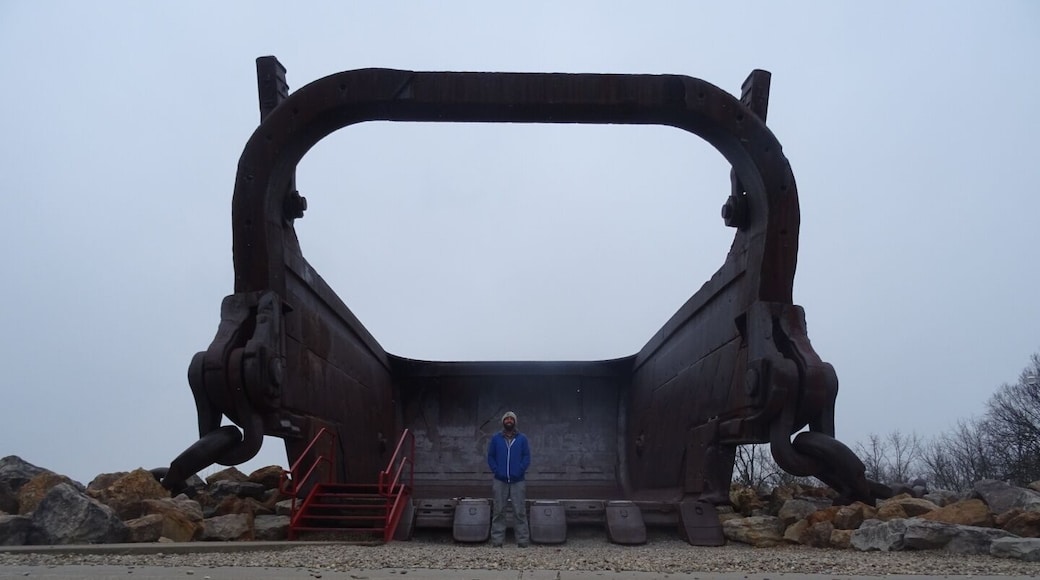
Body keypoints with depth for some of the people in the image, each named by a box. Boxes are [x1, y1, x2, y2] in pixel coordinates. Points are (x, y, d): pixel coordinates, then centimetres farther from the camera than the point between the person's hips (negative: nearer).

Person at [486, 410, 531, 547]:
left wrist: (519, 471, -9)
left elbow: (527, 457, 4)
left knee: (520, 511, -3)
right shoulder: (495, 438, 9)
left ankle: (523, 540, 1)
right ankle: (497, 540, 7)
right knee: (498, 511, 2)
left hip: (518, 481, -1)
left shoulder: (522, 438, 8)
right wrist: (496, 471, -5)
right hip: (499, 481, 1)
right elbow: (490, 457, 8)